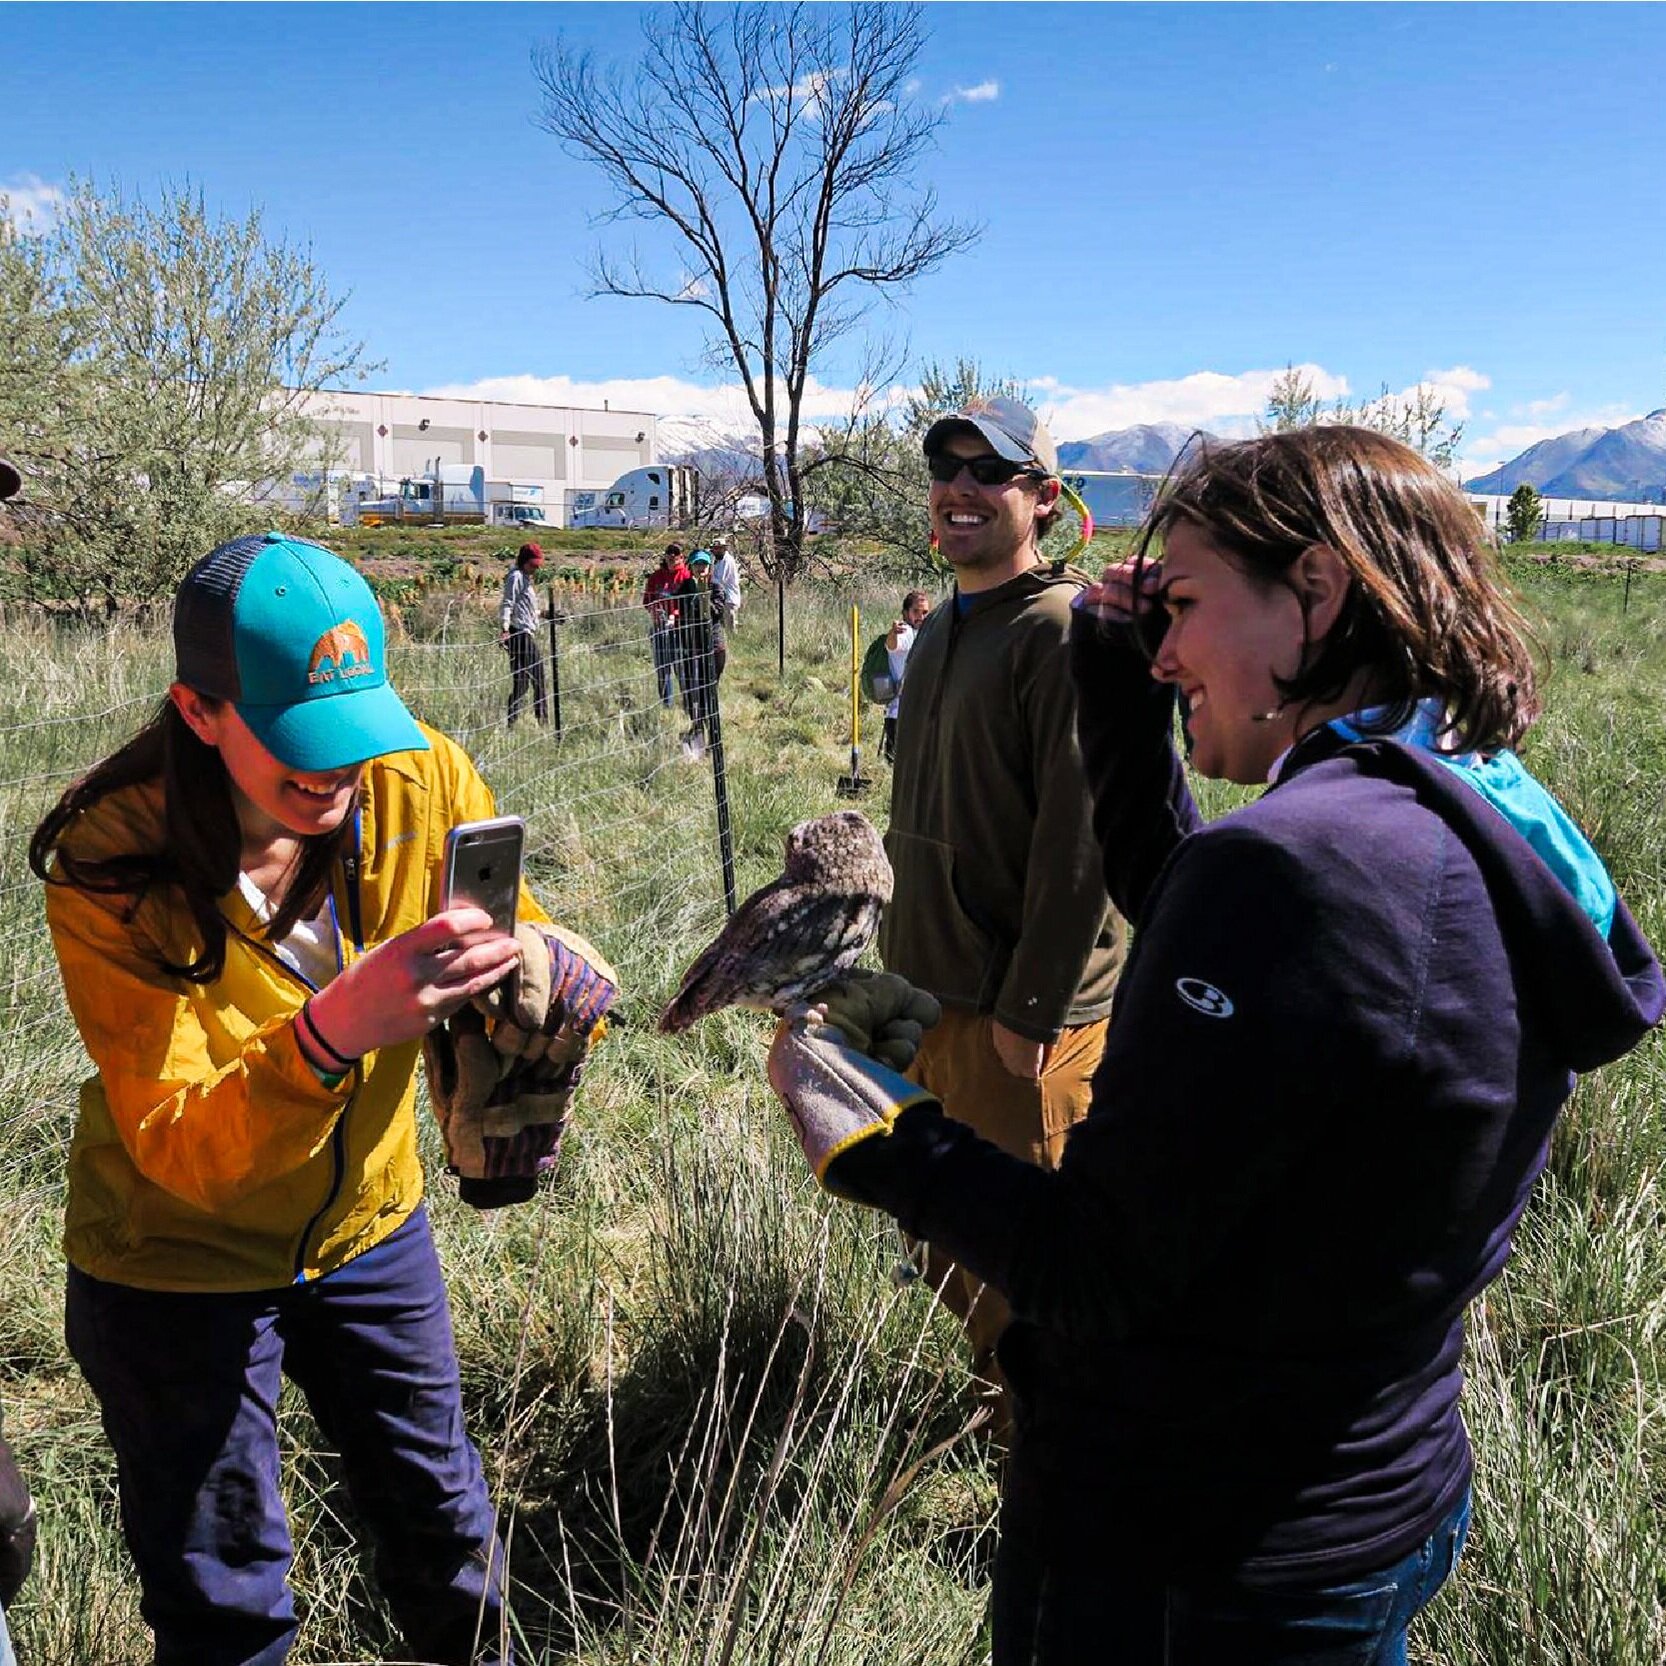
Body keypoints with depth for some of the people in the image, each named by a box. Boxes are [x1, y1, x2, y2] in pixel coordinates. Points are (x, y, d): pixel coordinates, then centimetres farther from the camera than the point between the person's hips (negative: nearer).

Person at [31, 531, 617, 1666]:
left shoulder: (421, 782, -18)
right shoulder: (110, 871, -26)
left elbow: (534, 940, -11)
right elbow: (178, 1152, -30)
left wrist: (541, 966, -36)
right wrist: (328, 1033, -50)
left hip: (368, 1225, 3)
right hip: (178, 1265, -3)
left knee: (444, 1526, 21)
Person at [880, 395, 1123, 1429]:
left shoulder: (1063, 630, -15)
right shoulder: (943, 629, 13)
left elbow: (1079, 839, -20)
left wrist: (1030, 1011, -19)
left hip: (1023, 1013, -9)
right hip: (933, 995, 9)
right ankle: (1003, 1392, 40)